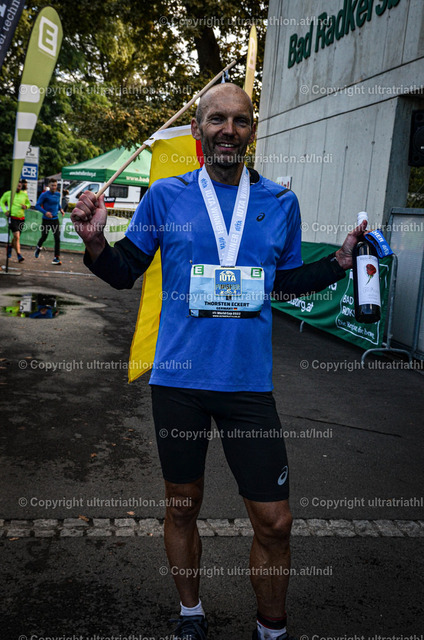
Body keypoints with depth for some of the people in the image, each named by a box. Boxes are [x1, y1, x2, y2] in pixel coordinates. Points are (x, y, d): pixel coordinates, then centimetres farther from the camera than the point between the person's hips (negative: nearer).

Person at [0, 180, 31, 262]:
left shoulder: (24, 194, 6)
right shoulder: (7, 194, 0)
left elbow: (28, 203, 20)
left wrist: (26, 206, -3)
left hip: (21, 218, 4)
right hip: (12, 217, -4)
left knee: (16, 237, 14)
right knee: (17, 237, -16)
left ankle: (10, 248, 43)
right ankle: (19, 255, -15)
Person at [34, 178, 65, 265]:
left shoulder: (58, 194, 8)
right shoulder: (44, 195, -9)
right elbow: (37, 205, -10)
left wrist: (60, 209, 6)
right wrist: (45, 212, -24)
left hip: (55, 219, 3)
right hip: (46, 220, -3)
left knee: (57, 238, -7)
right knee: (44, 237, 8)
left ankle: (56, 258, -5)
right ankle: (38, 248, 42)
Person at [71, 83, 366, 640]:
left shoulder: (280, 203, 4)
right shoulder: (166, 196, -1)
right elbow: (126, 271, 5)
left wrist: (340, 261, 1)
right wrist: (95, 243, -15)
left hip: (249, 383, 1)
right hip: (178, 379, 0)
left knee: (274, 522, 5)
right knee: (182, 506, 16)